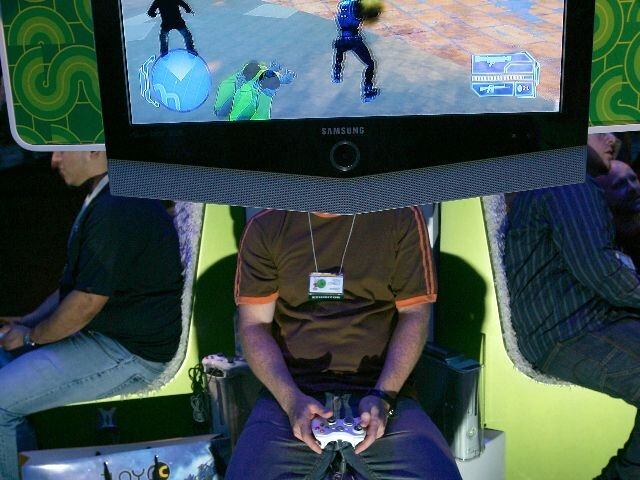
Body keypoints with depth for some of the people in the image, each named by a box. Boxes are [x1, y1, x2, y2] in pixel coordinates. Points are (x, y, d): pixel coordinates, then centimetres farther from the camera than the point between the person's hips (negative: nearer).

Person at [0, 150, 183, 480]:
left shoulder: (118, 210, -24)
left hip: (129, 354, -11)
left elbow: (86, 302, -23)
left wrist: (29, 336, -7)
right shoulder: (106, 199, 12)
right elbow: (76, 280, 20)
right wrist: (27, 321, 12)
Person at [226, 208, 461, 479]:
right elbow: (253, 325, 5)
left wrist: (383, 396, -9)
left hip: (381, 389, 0)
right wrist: (291, 399, -12)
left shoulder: (402, 217, 6)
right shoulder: (265, 227, 7)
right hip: (292, 393, 1)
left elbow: (414, 314, 5)